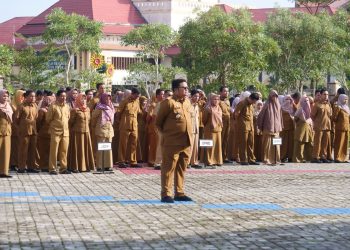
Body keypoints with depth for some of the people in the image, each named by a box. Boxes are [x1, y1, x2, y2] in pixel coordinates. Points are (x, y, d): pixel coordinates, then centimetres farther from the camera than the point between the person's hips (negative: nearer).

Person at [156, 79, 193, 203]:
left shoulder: (187, 102, 12)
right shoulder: (168, 102, -10)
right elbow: (158, 122, -3)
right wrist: (166, 133, 3)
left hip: (186, 142, 7)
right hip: (172, 143, -7)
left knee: (182, 169, 12)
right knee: (168, 168, -2)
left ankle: (180, 193, 19)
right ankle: (166, 194, 1)